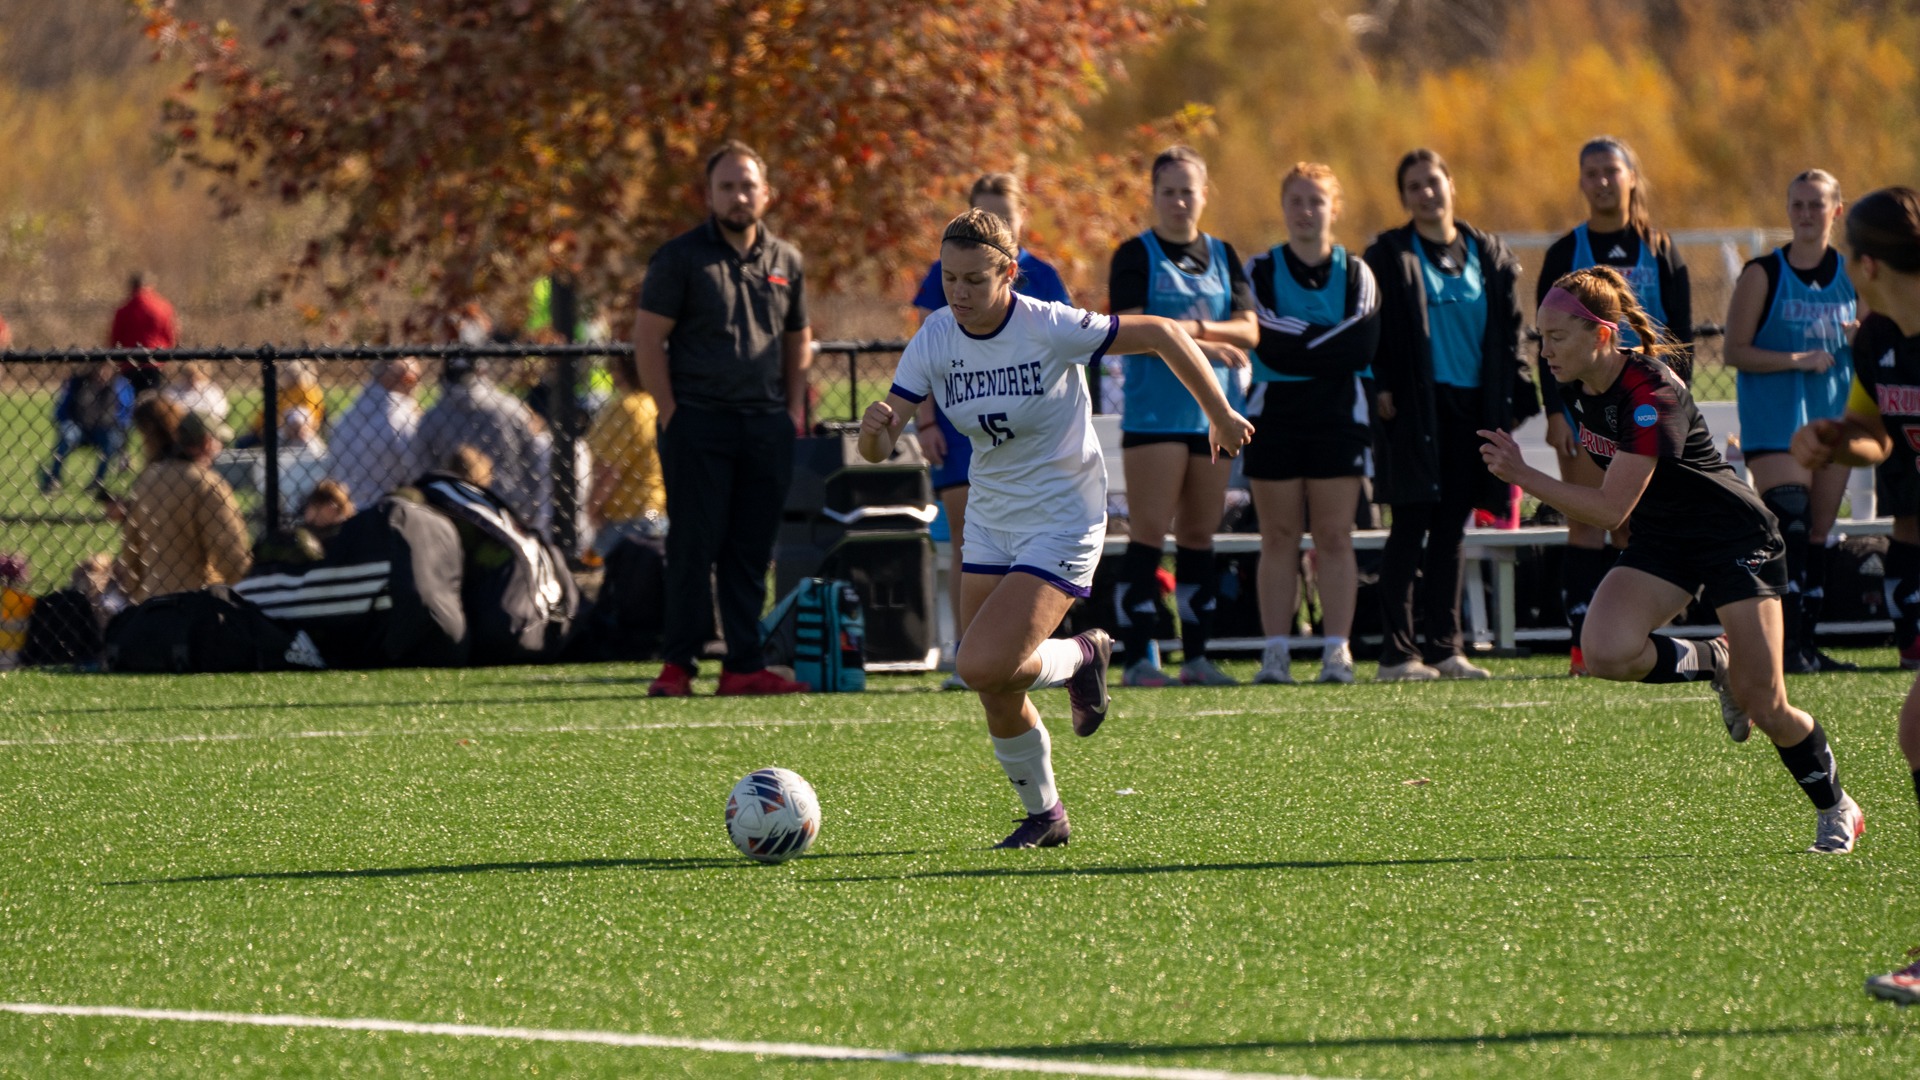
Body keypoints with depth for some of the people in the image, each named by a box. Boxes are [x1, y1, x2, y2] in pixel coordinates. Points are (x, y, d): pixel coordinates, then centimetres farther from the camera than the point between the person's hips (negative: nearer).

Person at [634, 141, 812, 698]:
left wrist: (794, 409, 12)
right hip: (698, 422, -4)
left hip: (767, 427, 4)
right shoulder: (680, 257, -1)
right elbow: (647, 338, -3)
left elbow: (798, 340, 24)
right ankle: (677, 665, -1)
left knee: (752, 552, 5)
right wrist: (670, 413, -9)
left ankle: (744, 666, 8)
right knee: (694, 547, -5)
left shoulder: (785, 261, 13)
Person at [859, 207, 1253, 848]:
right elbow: (878, 449, -11)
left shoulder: (1050, 329, -20)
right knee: (996, 697, 6)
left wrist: (1220, 416, -1)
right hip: (991, 524, 6)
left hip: (1062, 524, -6)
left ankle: (1080, 658, 10)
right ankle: (1044, 816, 28)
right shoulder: (936, 340, -7)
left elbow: (1163, 336, -10)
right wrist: (875, 428, -35)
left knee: (983, 667, -20)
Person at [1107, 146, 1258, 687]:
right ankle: (1138, 657, -10)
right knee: (1149, 534, -9)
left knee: (1200, 536, 7)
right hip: (1154, 413, -5)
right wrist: (1206, 346, -13)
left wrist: (1196, 328, -14)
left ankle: (1196, 657, 10)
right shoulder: (1136, 256, 1)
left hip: (1216, 412, 5)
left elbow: (1249, 329, 5)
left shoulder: (1222, 256, 15)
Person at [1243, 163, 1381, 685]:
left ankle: (1337, 651, -3)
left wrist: (1297, 343, -12)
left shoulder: (1356, 273, 8)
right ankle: (1276, 652, -1)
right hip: (1275, 416, 0)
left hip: (1338, 419, 0)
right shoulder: (1261, 270, 6)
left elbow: (1362, 346, -8)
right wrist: (1329, 340, -10)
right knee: (1280, 536, -2)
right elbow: (1268, 343, -9)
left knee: (1335, 537, -3)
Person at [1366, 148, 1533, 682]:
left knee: (1451, 528, 7)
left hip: (1472, 405, 4)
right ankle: (1397, 652, -8)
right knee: (1411, 525, -8)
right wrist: (1380, 388, -13)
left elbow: (1508, 332, 13)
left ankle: (1445, 647, 10)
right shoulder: (1389, 256, 2)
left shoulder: (1487, 254, 12)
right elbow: (1373, 328, -2)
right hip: (1414, 406, -4)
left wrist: (1514, 398, 7)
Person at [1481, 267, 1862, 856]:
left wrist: (1523, 475, -29)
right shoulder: (1577, 386, -3)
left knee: (1764, 707, -7)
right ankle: (1716, 663, 5)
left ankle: (1837, 809, 19)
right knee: (1605, 652, -23)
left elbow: (1611, 508, -29)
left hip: (1735, 536, -7)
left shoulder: (1652, 393, -27)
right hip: (1660, 542, 7)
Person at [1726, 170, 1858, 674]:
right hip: (1775, 420, -5)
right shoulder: (1763, 274, -4)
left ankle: (1806, 643, 13)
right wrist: (1798, 359, -18)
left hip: (1833, 415, 5)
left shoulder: (1852, 274, 9)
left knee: (1819, 533, 7)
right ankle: (1787, 646, -18)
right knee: (1789, 529, -16)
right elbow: (1736, 351, -7)